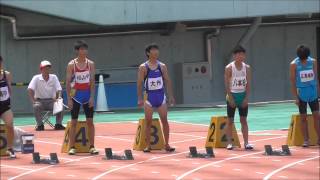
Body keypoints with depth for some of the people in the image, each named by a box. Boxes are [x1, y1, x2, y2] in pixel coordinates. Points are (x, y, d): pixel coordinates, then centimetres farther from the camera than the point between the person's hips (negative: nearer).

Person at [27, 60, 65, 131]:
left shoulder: (54, 77, 3)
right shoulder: (36, 78, -4)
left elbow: (59, 90, -1)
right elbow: (30, 89, -13)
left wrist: (58, 97, -21)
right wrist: (33, 100, -25)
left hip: (51, 100, 2)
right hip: (40, 100, -2)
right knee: (36, 106, -34)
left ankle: (58, 124, -13)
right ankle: (40, 125, -20)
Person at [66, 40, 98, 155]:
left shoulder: (90, 64, 1)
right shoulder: (71, 65, -5)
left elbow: (92, 81, -1)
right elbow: (68, 82, -5)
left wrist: (92, 97, -9)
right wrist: (69, 99, -11)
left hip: (87, 95, 2)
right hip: (76, 95, -2)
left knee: (90, 121, 1)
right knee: (74, 122, 0)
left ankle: (92, 146, 5)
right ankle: (72, 147, 3)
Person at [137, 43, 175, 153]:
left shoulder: (162, 66, 5)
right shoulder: (143, 67, -3)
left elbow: (167, 81, 8)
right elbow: (139, 83, -4)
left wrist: (171, 96, 2)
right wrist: (140, 99, -9)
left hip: (161, 96, 2)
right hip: (149, 96, -2)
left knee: (165, 121, 0)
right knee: (148, 122, 0)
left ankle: (167, 144, 6)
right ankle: (148, 145, 5)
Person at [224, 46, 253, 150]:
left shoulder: (246, 68, 2)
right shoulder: (229, 68, -9)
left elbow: (248, 84, 2)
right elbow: (227, 84, -10)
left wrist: (246, 98, -6)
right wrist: (231, 98, -16)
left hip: (243, 96, 3)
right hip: (232, 95, -3)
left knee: (244, 120, 3)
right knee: (230, 120, 1)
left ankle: (246, 143, 3)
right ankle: (229, 143, 3)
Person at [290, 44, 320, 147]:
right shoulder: (294, 64, -6)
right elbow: (293, 81, -4)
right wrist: (295, 97, -8)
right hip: (301, 93, -2)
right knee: (303, 117, 2)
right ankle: (306, 140, 7)